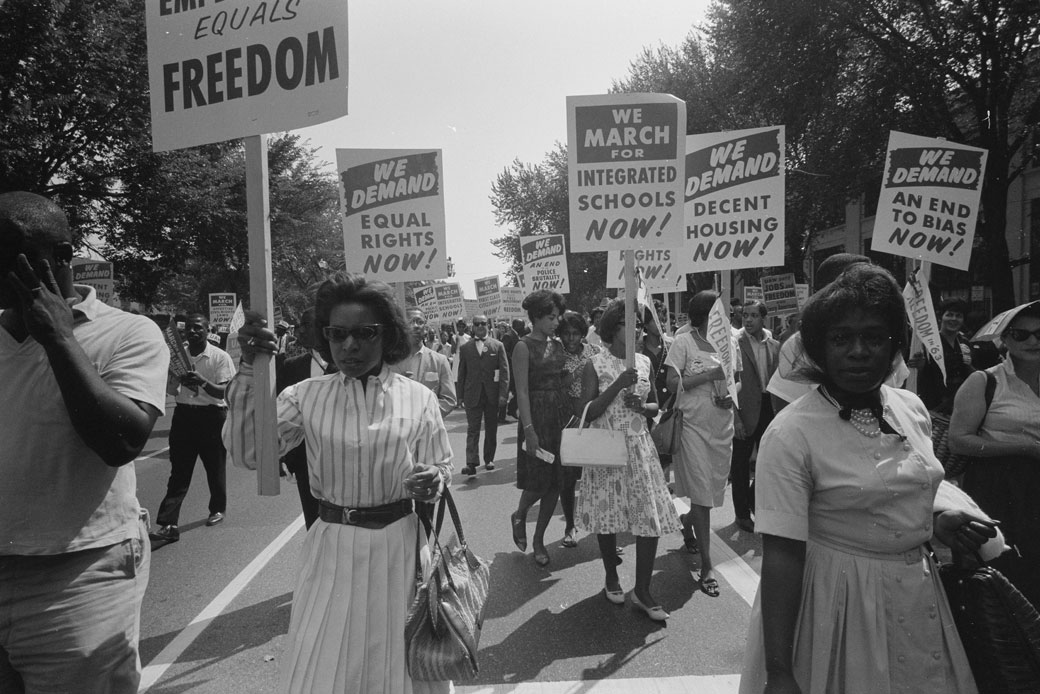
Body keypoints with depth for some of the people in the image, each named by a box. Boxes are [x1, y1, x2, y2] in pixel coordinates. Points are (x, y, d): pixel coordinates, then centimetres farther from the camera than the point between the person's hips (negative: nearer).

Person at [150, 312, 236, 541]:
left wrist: (203, 382, -30)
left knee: (215, 467, 10)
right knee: (179, 471, -1)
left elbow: (224, 392, -13)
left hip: (212, 415, -3)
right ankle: (168, 524, -3)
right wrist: (179, 378, -12)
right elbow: (171, 391, 9)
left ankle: (217, 510, 31)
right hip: (183, 414, 3)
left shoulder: (220, 357, -7)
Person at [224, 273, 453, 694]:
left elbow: (443, 468, 3)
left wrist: (434, 481, -21)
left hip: (400, 547, 0)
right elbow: (248, 453, -11)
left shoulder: (418, 398, -3)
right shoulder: (306, 396, -2)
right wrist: (249, 370, -18)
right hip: (332, 549, 1)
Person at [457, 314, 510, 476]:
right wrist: (461, 396, 2)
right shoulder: (465, 348, 6)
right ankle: (471, 463, -8)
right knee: (472, 429, -5)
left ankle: (489, 459, 22)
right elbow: (462, 373, 8)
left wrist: (503, 394, -9)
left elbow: (504, 371, -1)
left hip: (492, 395, 0)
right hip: (472, 395, 0)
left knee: (491, 429, 9)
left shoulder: (498, 346, 3)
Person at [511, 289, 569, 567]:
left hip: (561, 414, 6)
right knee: (538, 480, -2)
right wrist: (529, 429, -19)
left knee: (555, 481, 7)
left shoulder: (557, 344, 10)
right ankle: (519, 516, 30)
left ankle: (539, 540, 21)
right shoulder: (524, 347, -8)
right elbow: (522, 391, -13)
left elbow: (563, 381, 12)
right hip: (537, 416, -6)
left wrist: (574, 415, 4)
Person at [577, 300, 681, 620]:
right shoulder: (595, 364, -7)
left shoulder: (644, 361, 6)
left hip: (640, 447, 3)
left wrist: (642, 406, -9)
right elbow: (588, 413, -12)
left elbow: (655, 406, 14)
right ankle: (611, 577, 32)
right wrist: (618, 385, -21)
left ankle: (642, 591, 11)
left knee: (651, 517, -2)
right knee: (608, 514, 8)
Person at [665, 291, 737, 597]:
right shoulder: (683, 342, -6)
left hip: (722, 426, 5)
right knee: (701, 493, -5)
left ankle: (687, 527, 43)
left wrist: (732, 397, -4)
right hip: (693, 425, -5)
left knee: (712, 488, 13)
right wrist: (710, 374, -17)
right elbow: (672, 383, -13)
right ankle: (706, 567, 1)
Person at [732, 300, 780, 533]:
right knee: (740, 463, 6)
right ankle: (742, 514, 20)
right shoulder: (735, 344, -9)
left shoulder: (774, 346, 8)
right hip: (744, 411, -5)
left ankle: (753, 500, 37)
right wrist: (735, 418, -15)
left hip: (768, 409, 5)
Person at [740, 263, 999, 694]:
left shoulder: (912, 409, 0)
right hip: (840, 603, -6)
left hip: (918, 596, 6)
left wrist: (939, 518, -4)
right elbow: (781, 556, -23)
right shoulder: (790, 434, -21)